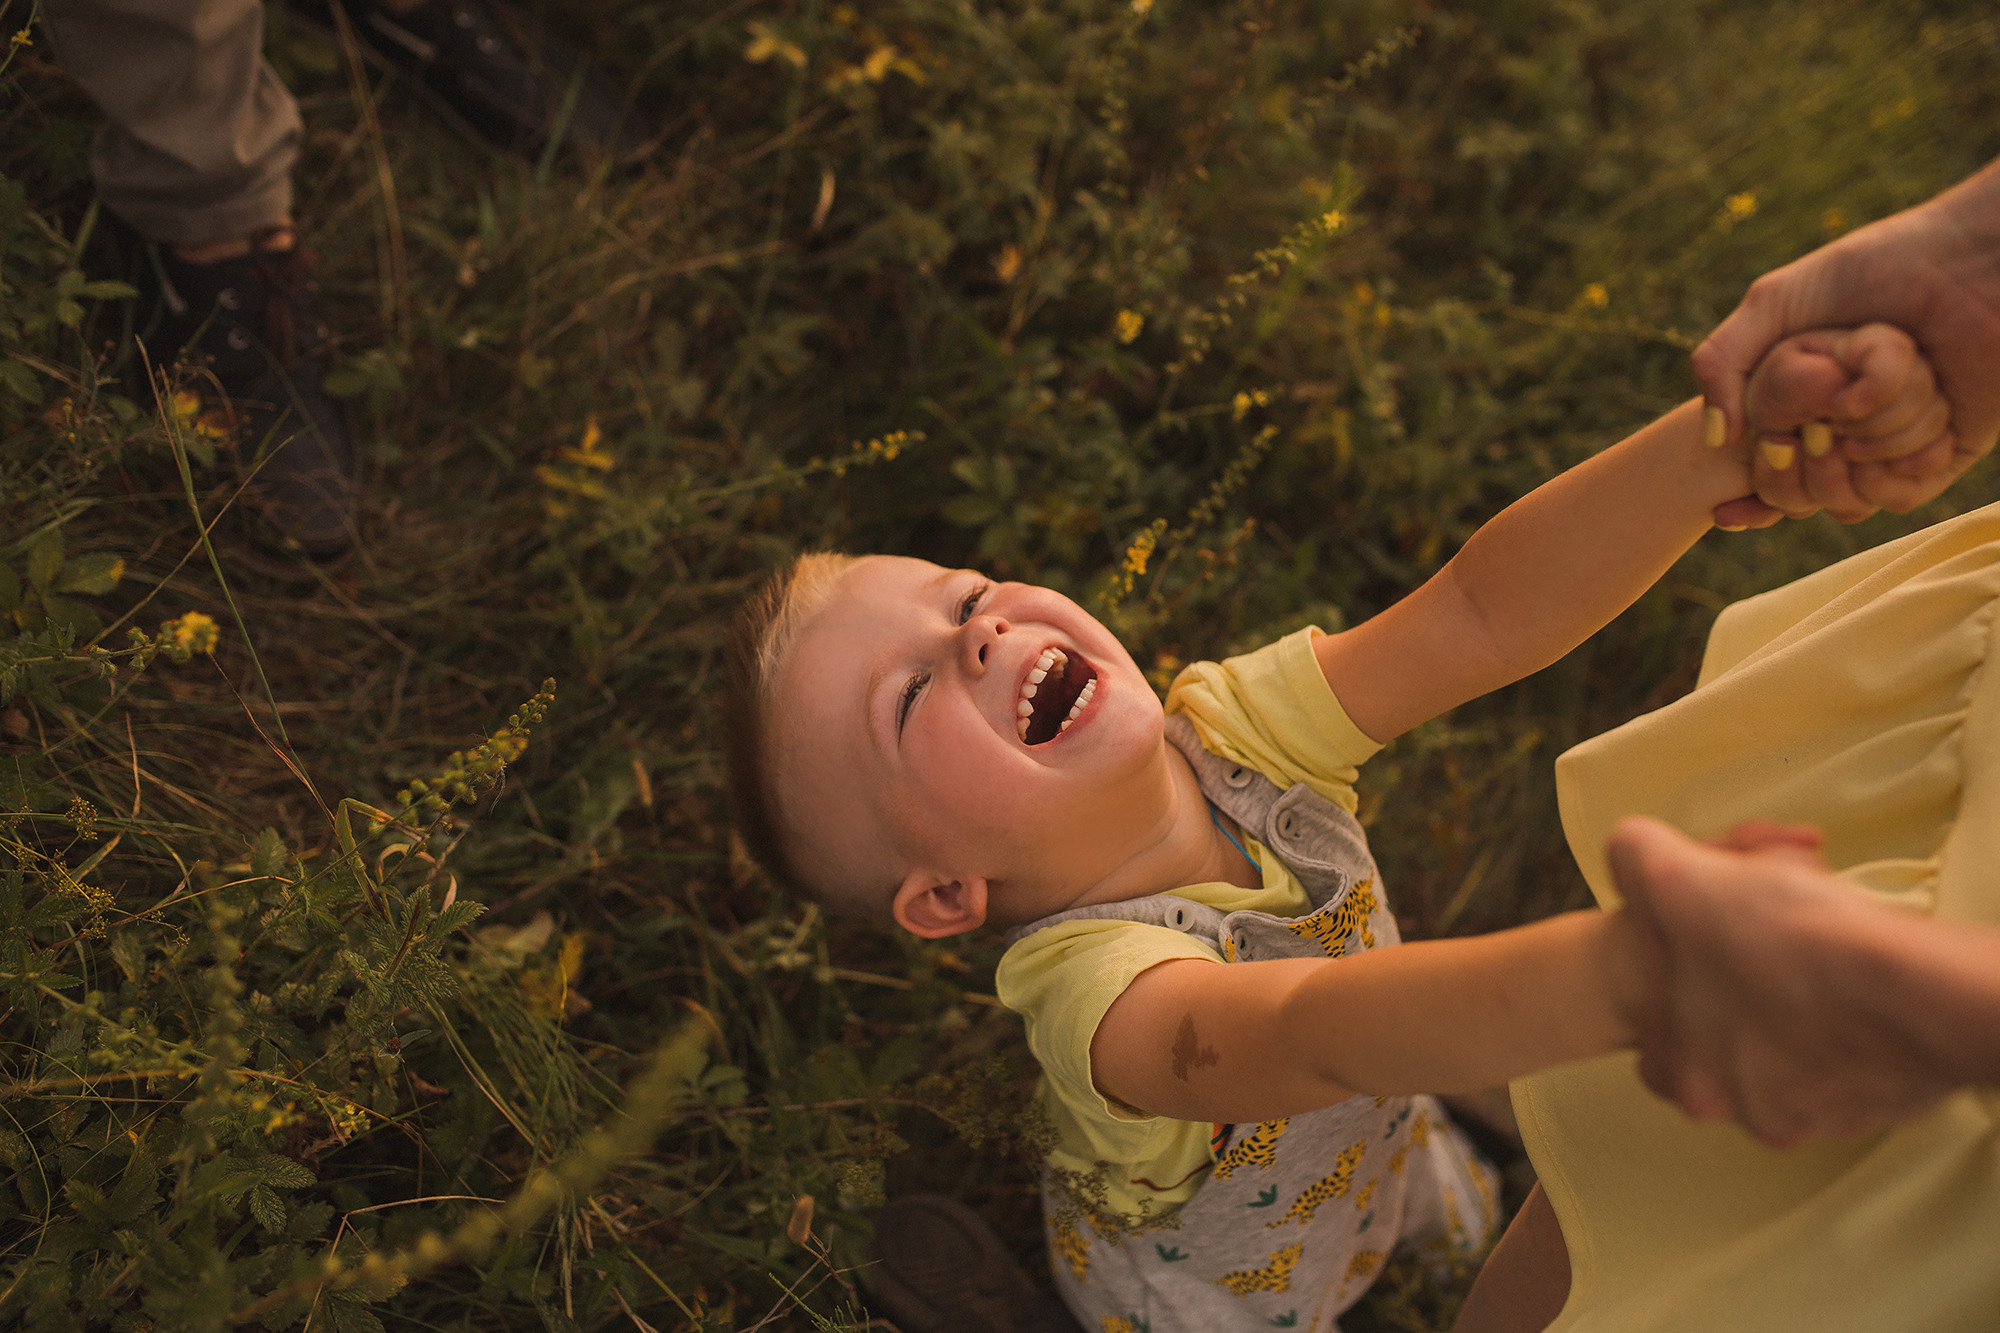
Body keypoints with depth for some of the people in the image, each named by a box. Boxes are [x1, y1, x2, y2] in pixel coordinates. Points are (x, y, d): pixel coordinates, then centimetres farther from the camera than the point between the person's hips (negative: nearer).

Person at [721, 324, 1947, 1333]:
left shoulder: (1227, 731, -28)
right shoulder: (1095, 985, -46)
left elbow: (1480, 618, -37)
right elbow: (1309, 1035, -66)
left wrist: (1723, 443, -53)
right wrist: (1629, 968, -85)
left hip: (1372, 1152, 5)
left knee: (1473, 1219, 32)